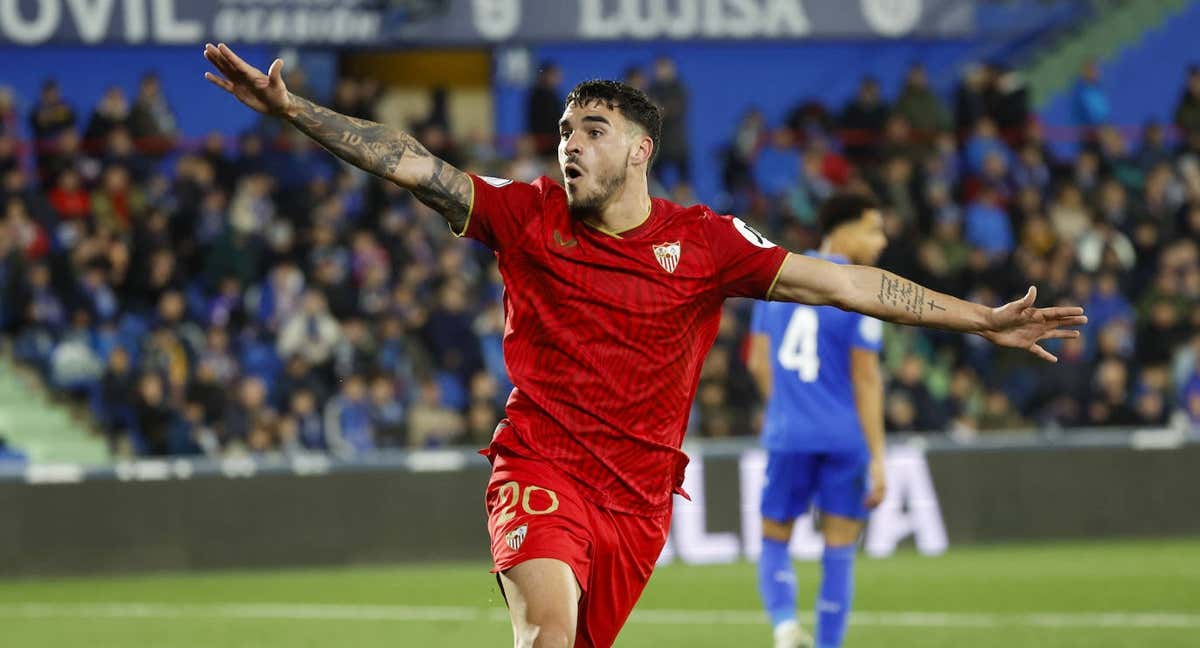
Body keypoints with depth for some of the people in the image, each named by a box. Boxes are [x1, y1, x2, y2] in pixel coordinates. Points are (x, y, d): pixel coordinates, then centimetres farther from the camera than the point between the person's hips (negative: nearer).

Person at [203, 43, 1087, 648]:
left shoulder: (705, 243, 1)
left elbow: (844, 282, 1)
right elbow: (412, 165, -4)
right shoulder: (527, 216, 1)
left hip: (639, 492, 2)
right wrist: (294, 110, -13)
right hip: (540, 470, -2)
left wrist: (982, 321, -3)